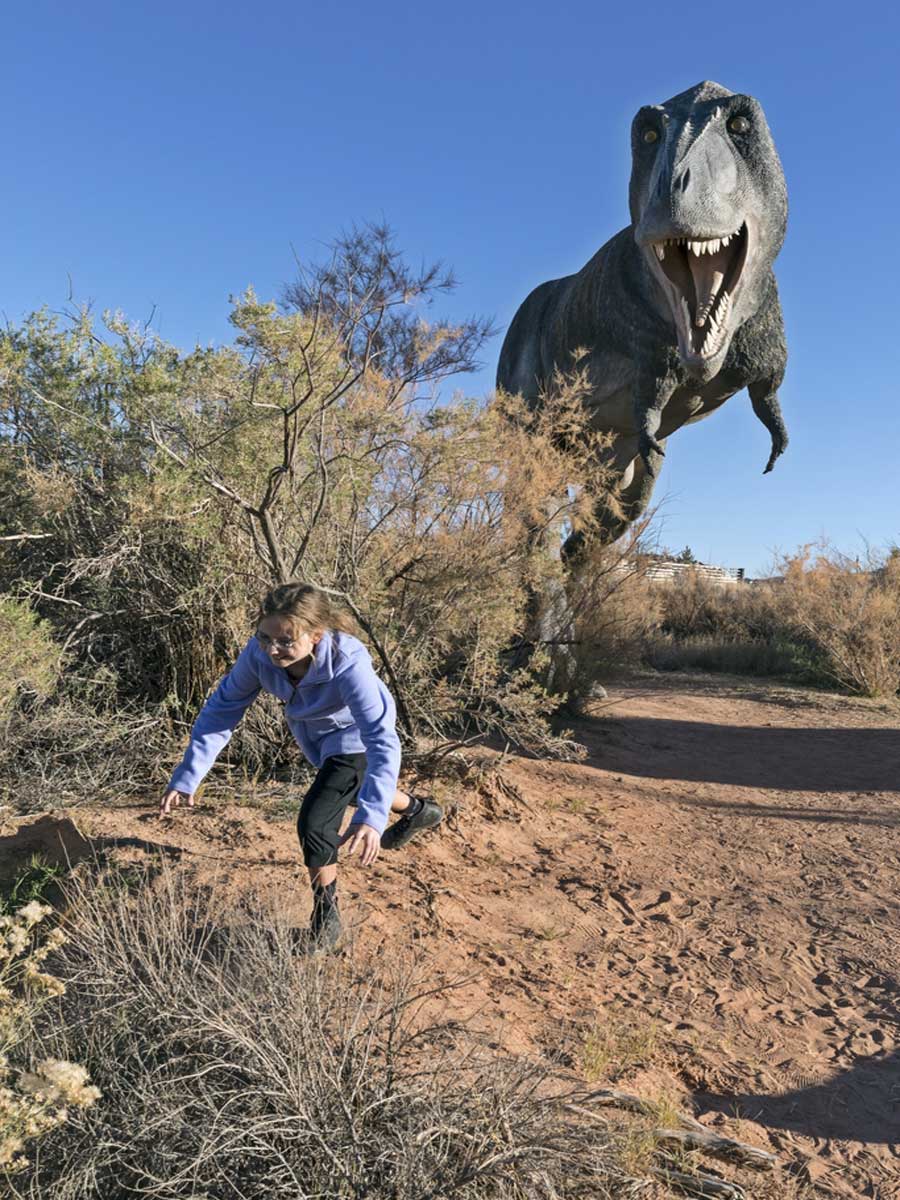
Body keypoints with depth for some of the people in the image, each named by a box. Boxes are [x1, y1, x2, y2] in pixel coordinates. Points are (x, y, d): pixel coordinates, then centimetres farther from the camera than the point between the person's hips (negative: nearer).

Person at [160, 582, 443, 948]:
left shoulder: (348, 664, -44)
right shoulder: (259, 653, -32)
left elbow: (382, 740, -48)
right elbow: (222, 709, -20)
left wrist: (372, 816, -59)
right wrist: (186, 777, -26)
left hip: (354, 738, -6)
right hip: (315, 735, 6)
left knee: (315, 822, -18)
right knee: (348, 790, 30)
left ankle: (326, 918, 11)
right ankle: (418, 810, 61)